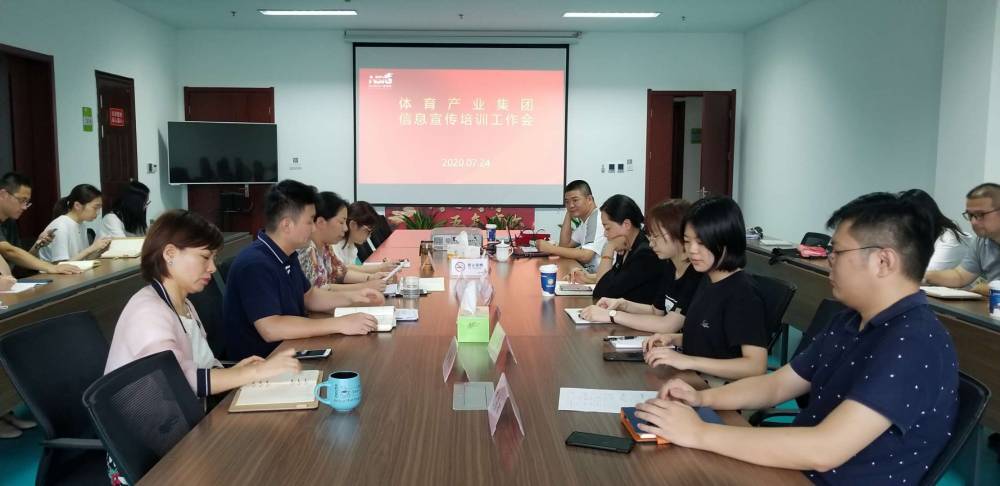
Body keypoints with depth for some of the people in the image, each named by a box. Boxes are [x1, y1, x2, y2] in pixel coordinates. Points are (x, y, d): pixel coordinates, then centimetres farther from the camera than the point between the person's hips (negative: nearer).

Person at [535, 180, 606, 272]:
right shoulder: (585, 220, 17)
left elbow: (585, 256, -23)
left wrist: (551, 248, -18)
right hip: (587, 271, 9)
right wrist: (568, 214, 8)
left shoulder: (598, 219, -15)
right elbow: (565, 245, 13)